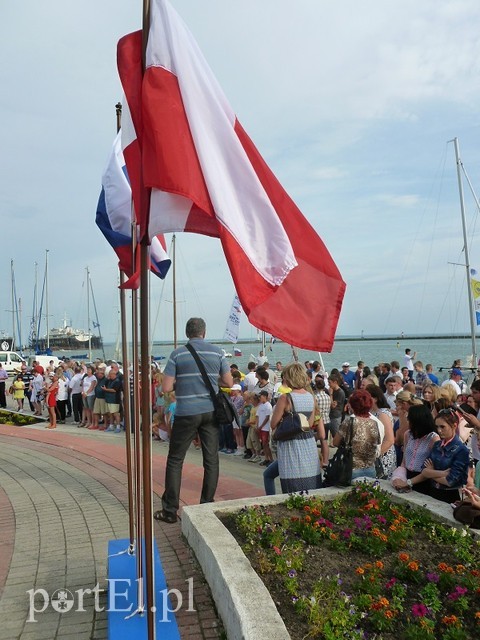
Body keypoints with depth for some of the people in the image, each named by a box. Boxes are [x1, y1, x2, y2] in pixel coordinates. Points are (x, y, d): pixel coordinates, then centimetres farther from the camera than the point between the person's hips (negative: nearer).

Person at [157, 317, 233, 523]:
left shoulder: (177, 354, -5)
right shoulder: (217, 352, 1)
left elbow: (166, 387, -8)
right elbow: (229, 383, 4)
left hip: (186, 413, -2)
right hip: (210, 411, 2)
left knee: (175, 460, 8)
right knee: (211, 460, 11)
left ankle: (170, 510, 12)